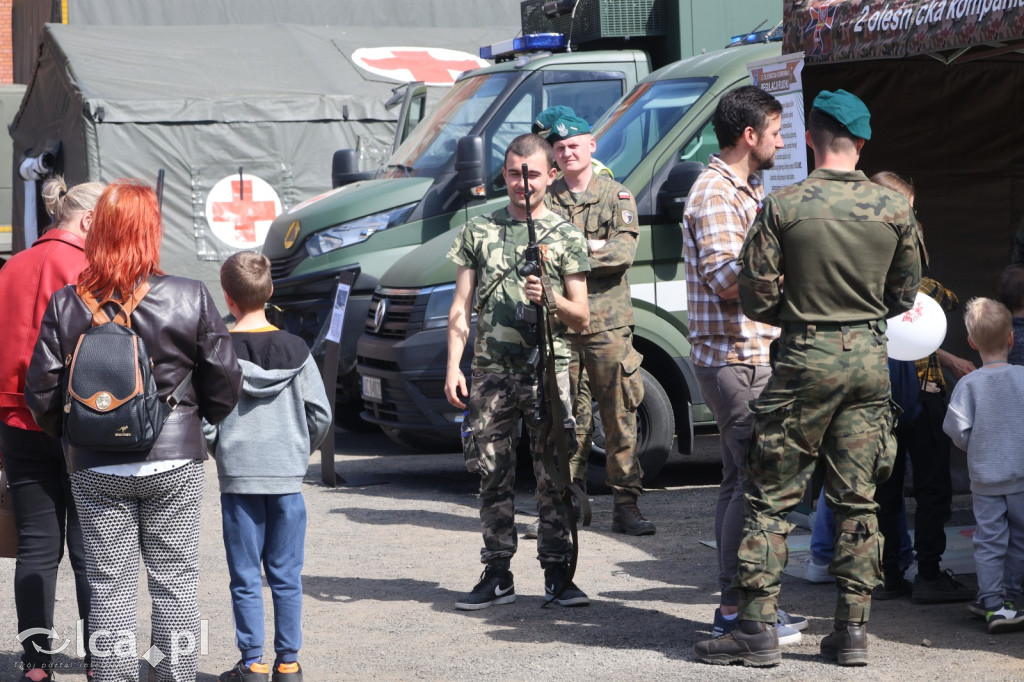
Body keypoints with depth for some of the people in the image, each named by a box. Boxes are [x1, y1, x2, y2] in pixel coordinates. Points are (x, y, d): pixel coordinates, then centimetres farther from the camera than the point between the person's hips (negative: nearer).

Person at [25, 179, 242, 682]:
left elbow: (42, 392, -4)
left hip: (95, 469, 1)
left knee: (109, 587, 7)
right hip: (173, 461, -1)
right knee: (174, 584, 7)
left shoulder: (64, 306, -5)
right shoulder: (191, 298, -7)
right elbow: (224, 381, -2)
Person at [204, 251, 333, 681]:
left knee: (246, 579, 4)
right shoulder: (296, 350, 0)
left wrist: (221, 451, 9)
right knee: (287, 577, 7)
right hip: (288, 477, 2)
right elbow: (321, 414, 2)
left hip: (238, 477, -2)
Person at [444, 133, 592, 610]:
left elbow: (582, 318, 7)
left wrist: (548, 300, -13)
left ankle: (557, 573, 5)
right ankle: (497, 575, 10)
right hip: (491, 372, 2)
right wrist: (453, 368, 1)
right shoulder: (478, 231, 12)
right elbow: (461, 308, 11)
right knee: (493, 477, 3)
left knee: (553, 477, -2)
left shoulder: (566, 236, 7)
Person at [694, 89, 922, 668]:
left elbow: (756, 299, -7)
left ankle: (758, 627, 2)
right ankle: (853, 629, 10)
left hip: (807, 359, -3)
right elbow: (904, 296, 10)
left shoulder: (783, 207, -9)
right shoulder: (895, 208, -1)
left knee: (771, 497, 4)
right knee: (858, 500, 9)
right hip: (871, 357, 3)